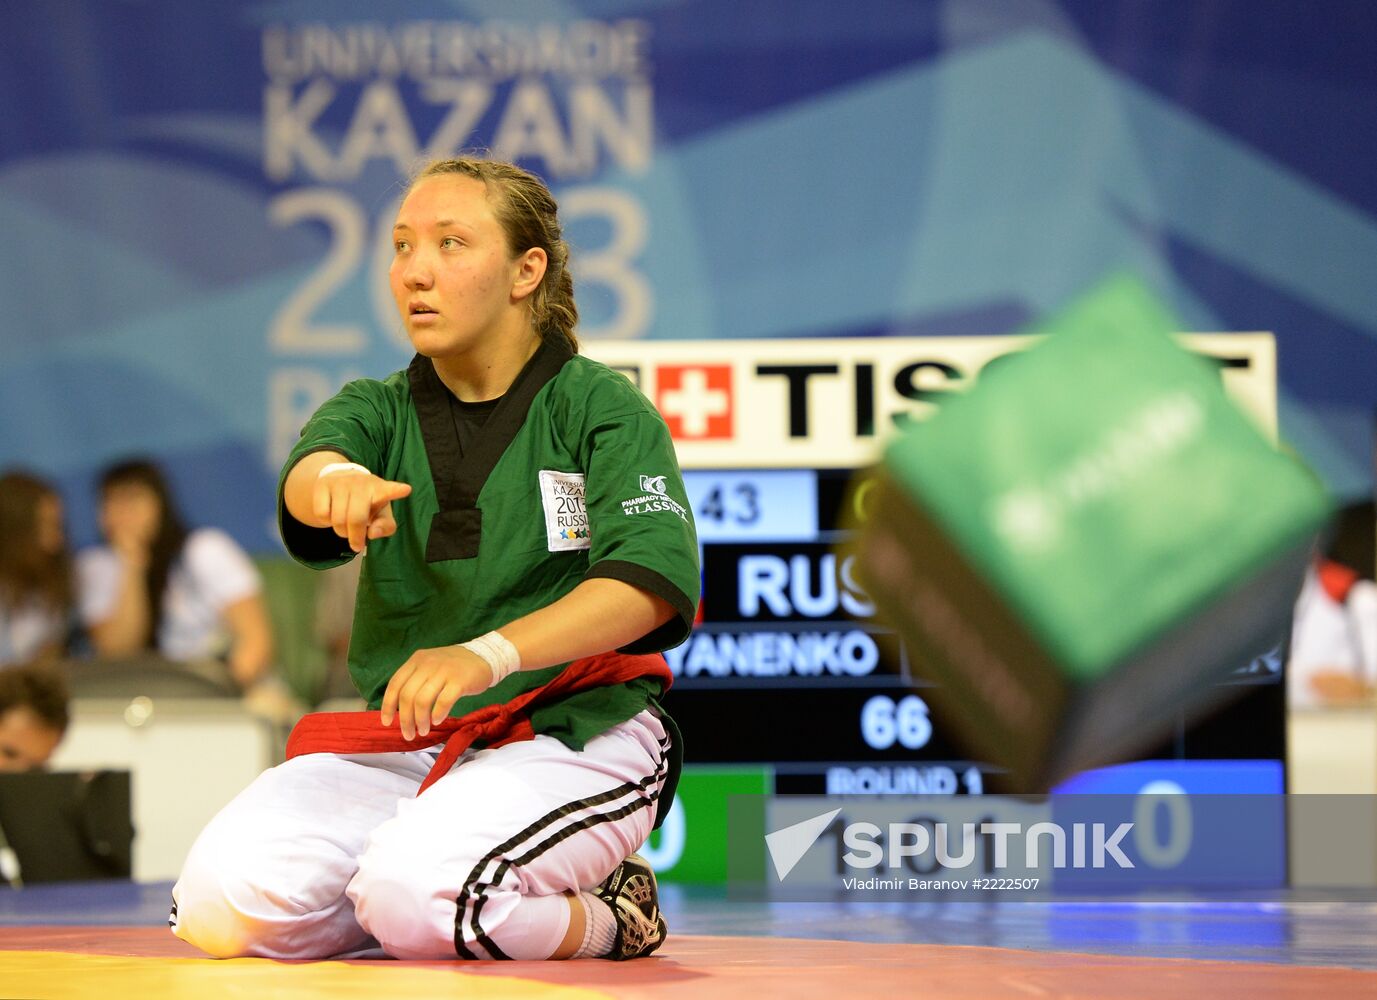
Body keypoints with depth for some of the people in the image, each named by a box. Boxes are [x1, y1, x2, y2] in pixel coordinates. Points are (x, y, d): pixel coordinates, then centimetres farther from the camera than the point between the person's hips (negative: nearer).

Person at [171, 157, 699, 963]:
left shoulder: (600, 408, -1)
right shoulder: (380, 412, 11)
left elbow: (653, 580, -19)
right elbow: (306, 482, -14)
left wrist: (490, 654, -36)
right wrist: (334, 479, -42)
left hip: (575, 736, -5)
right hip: (400, 740, 5)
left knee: (418, 898, -33)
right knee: (221, 904, -18)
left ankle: (600, 915, -1)